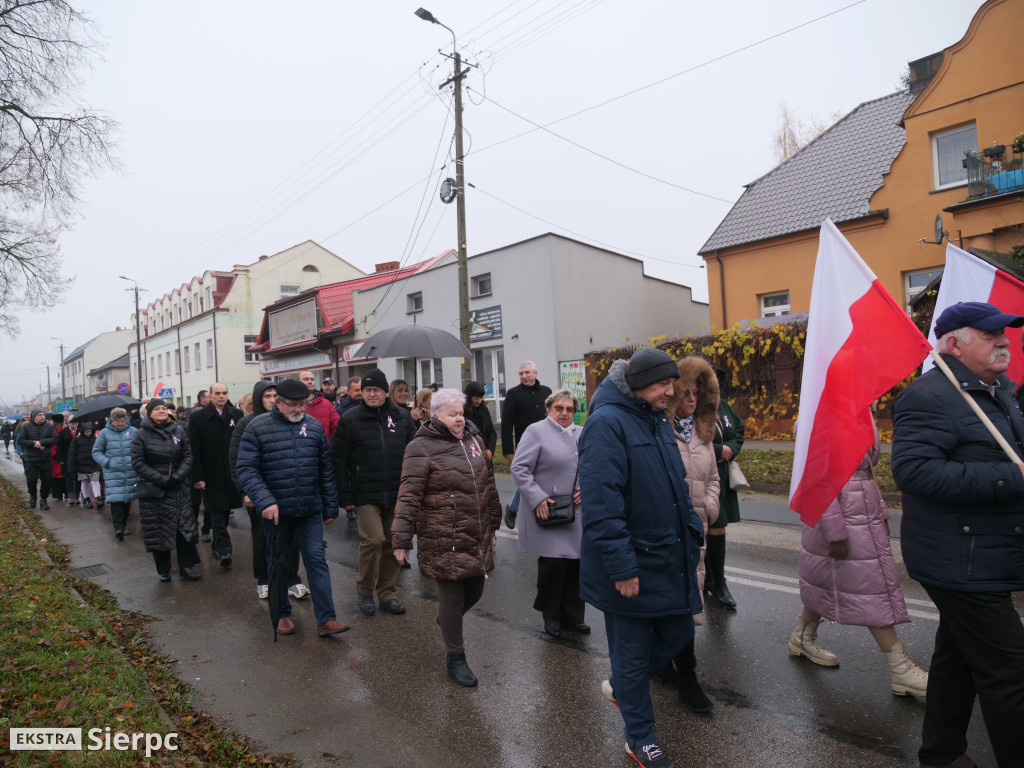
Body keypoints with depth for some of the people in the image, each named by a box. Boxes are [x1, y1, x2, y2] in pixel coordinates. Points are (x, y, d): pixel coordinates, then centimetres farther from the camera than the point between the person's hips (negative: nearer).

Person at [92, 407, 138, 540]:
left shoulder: (133, 431, 5)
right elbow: (96, 451, 8)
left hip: (131, 472, 2)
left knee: (128, 498, 8)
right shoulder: (104, 433, 3)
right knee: (116, 499, -12)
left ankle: (124, 525, 22)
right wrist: (106, 462, -7)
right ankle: (118, 527, -9)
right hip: (113, 473, -2)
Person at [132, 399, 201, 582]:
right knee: (157, 530, 5)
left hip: (178, 489, 2)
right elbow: (138, 463, -7)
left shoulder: (179, 431, 3)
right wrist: (162, 480, -14)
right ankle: (163, 570, 18)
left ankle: (186, 566, 10)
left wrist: (177, 477, -12)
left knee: (185, 526, 0)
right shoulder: (141, 434, -3)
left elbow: (188, 456, 2)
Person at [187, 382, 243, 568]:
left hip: (232, 474, 3)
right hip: (211, 475, -3)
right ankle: (224, 551, -1)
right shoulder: (197, 418, -3)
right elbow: (194, 450, -4)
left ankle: (218, 548, 30)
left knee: (224, 510, 13)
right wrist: (197, 476, -10)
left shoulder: (237, 414, 3)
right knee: (217, 513, -1)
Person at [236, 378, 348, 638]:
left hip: (310, 510, 2)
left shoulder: (314, 426, 3)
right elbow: (245, 468, -11)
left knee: (317, 560, 0)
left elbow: (326, 470, 8)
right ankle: (283, 615, 32)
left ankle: (326, 620, 5)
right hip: (275, 510, -1)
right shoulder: (257, 427, -6)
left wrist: (330, 508, 8)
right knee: (279, 565, 13)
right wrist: (264, 501, -23)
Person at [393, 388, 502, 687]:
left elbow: (488, 483, 20)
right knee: (452, 597, 5)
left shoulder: (473, 439, 10)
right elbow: (409, 496, -15)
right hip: (444, 541, -7)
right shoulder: (422, 448, -11)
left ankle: (447, 619, 49)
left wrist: (493, 520, 22)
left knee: (474, 591, 17)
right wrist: (402, 538, -17)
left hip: (478, 537, 7)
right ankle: (455, 658, 26)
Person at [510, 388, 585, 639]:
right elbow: (519, 468, -9)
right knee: (553, 562, -4)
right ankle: (550, 615, 19)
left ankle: (572, 616, 25)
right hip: (548, 512, -5)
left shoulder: (582, 434, 15)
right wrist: (538, 498, -16)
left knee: (576, 565, 8)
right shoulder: (536, 431, -4)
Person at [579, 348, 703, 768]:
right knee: (633, 651, 9)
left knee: (678, 632, 19)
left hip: (669, 558, 9)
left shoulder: (658, 422, 9)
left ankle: (620, 686, 43)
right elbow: (600, 505, -25)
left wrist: (693, 534, 12)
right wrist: (622, 567, -24)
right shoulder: (607, 423, -20)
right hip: (632, 567, -9)